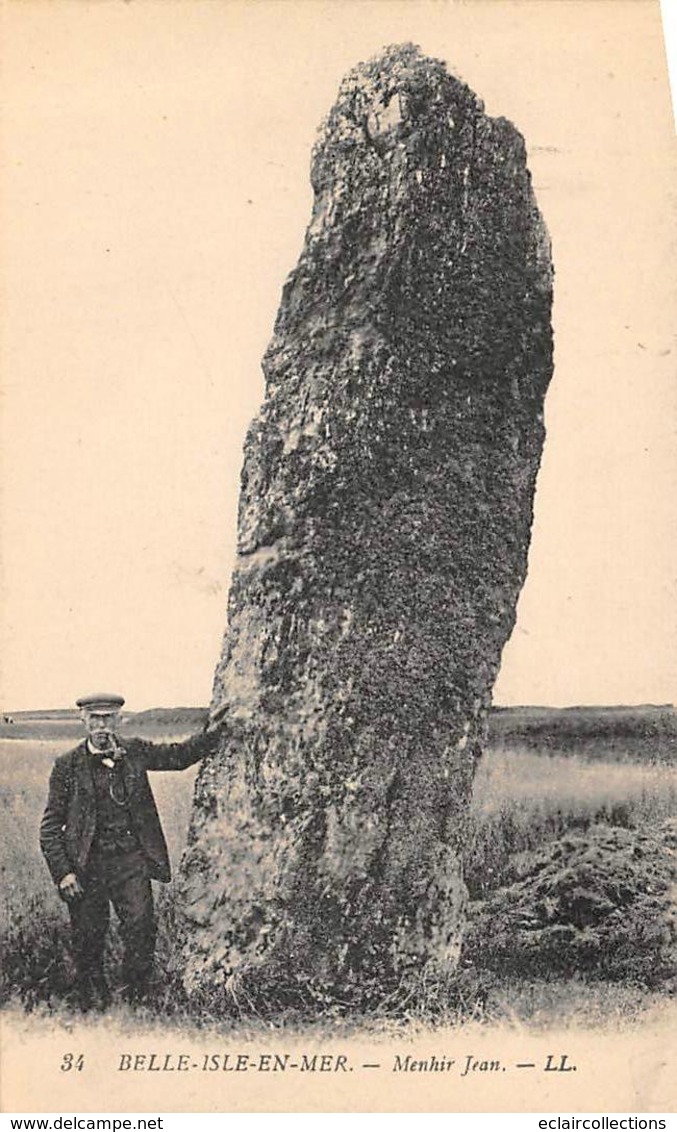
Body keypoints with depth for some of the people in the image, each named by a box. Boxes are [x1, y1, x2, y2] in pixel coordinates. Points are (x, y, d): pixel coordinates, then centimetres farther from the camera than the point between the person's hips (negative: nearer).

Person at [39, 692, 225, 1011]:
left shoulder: (135, 752, 4)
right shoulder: (68, 765, -2)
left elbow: (179, 755, 17)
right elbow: (51, 826, 1)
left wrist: (211, 734, 2)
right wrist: (63, 871, -8)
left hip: (131, 860, 1)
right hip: (88, 865, -1)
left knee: (141, 929, -9)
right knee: (88, 942, 6)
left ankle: (135, 1002, 12)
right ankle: (94, 1009, 27)